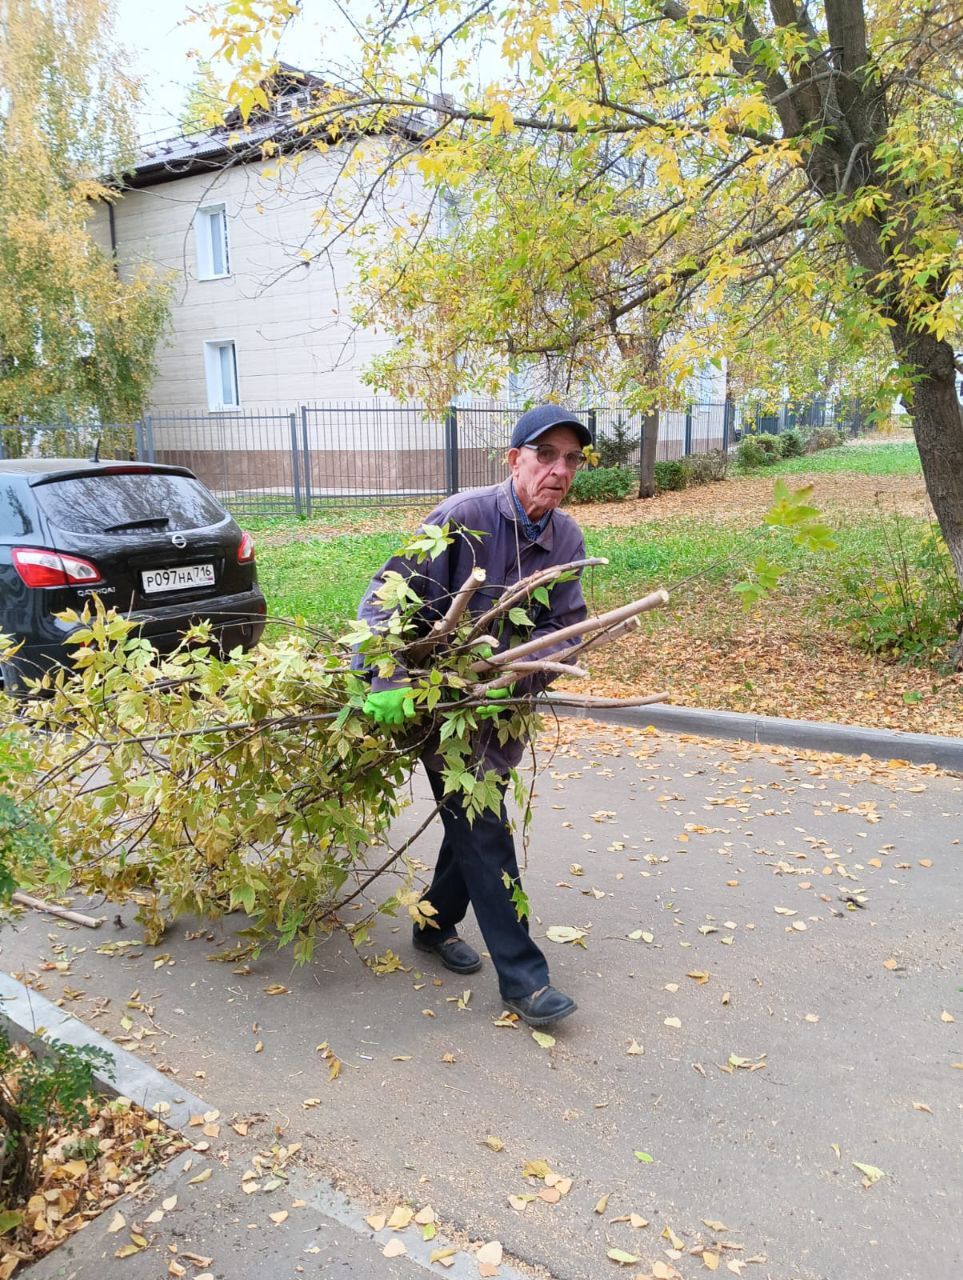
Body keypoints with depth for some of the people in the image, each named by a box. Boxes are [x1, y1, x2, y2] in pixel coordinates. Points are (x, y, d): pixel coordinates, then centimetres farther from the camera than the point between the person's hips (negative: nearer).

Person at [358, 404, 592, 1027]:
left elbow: (568, 626, -6)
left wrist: (510, 679, -23)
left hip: (506, 704, 6)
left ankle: (436, 924, 41)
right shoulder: (464, 517, -21)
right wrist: (389, 679, -33)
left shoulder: (568, 538, -5)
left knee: (475, 821, 18)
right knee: (484, 833, -5)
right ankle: (522, 975, 7)